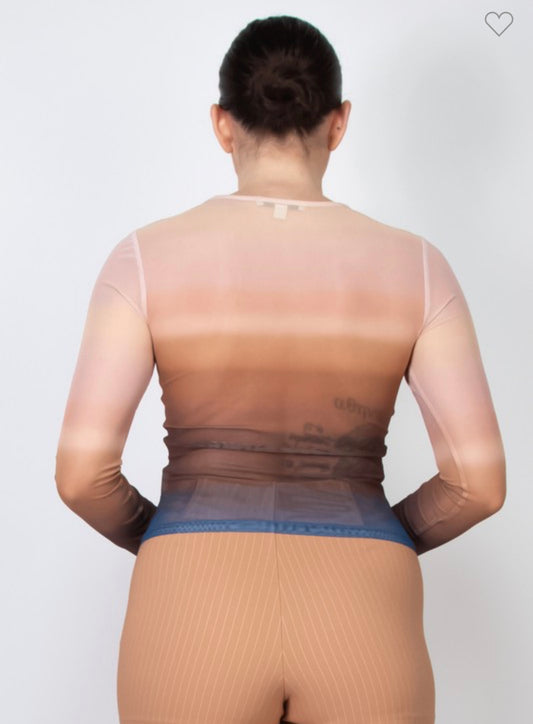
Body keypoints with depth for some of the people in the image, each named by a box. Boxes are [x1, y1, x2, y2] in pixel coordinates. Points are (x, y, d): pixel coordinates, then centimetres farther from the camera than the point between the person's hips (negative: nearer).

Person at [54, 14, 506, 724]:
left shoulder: (147, 256, 0)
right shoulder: (415, 265, 4)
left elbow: (82, 471, -5)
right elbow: (479, 480, 0)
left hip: (198, 615, 0)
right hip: (359, 620, 1)